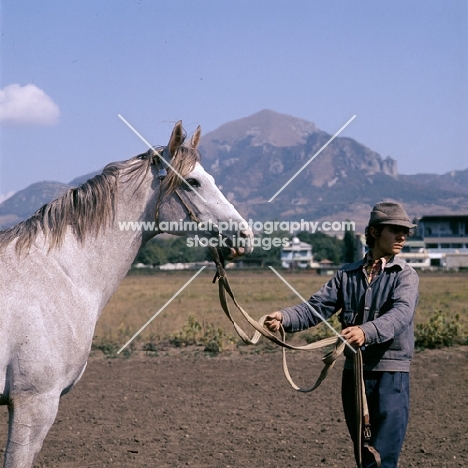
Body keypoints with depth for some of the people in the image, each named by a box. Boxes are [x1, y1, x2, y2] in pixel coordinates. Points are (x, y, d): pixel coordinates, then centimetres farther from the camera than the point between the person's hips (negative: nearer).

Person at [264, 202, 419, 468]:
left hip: (391, 374, -4)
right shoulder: (348, 275, 10)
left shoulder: (405, 276, -3)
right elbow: (317, 307, 2)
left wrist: (366, 331, -41)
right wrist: (284, 319, -18)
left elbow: (401, 314, -21)